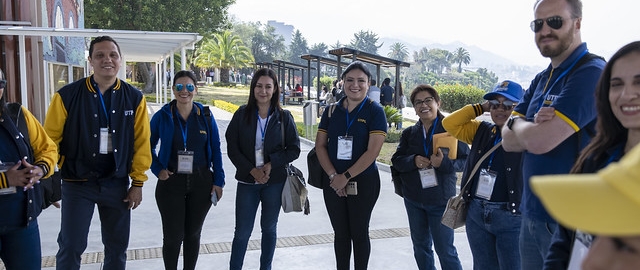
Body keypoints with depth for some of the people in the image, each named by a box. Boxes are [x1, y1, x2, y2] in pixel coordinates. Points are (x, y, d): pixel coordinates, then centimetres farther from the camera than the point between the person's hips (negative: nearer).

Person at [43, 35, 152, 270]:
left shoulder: (134, 98, -2)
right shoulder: (68, 95, -9)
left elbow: (141, 142, 0)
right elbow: (50, 140, -4)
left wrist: (138, 183, -1)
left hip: (117, 184, 2)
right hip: (77, 183, -2)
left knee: (117, 247, 13)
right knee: (71, 247, 2)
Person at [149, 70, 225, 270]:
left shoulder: (206, 116, -1)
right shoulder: (162, 116, -4)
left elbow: (216, 150, 3)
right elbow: (148, 147, 6)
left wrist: (218, 180, 0)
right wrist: (158, 169, -8)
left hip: (201, 183, 1)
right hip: (171, 183, -1)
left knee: (193, 234, 14)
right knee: (173, 236, 1)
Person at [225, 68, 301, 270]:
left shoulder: (284, 117, -2)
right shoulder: (242, 114, -2)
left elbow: (294, 149, -2)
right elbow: (232, 147, -3)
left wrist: (271, 164, -15)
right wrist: (252, 170, -14)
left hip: (275, 181, 1)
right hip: (247, 180, 0)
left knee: (269, 228, 14)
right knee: (242, 231, 3)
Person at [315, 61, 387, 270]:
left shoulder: (375, 112, -7)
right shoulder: (332, 110, 5)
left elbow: (373, 151, -15)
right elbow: (320, 145, 3)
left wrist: (346, 177, -15)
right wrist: (333, 175, -10)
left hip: (364, 182, -3)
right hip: (333, 182, 3)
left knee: (359, 232, 9)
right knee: (340, 233, 13)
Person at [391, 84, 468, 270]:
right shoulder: (409, 133, 6)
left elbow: (466, 160, -9)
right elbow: (396, 160, 1)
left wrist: (445, 163, -27)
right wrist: (413, 160, -18)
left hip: (441, 199, -4)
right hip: (413, 199, 5)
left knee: (445, 250, 1)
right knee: (420, 246, 16)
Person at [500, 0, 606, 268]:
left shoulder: (591, 73, -16)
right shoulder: (540, 80, 10)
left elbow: (540, 141, -25)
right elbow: (509, 141, 4)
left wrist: (517, 123, -4)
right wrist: (536, 126, -15)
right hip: (532, 215, 8)